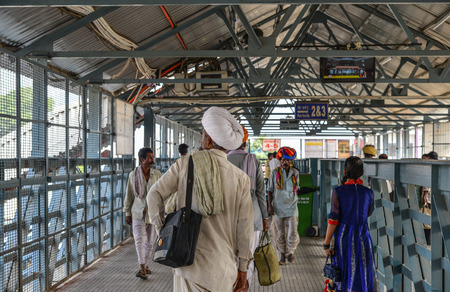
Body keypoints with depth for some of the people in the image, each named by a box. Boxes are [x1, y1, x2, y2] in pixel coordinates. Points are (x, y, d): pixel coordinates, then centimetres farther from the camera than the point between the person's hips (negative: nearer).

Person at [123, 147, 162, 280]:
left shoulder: (157, 174, -1)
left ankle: (145, 265, 27)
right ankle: (142, 268, -16)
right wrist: (127, 213, 5)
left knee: (150, 241, 9)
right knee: (140, 239, -14)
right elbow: (129, 195, 4)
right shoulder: (133, 175, -2)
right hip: (138, 213, -1)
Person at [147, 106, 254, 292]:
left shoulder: (185, 164, -3)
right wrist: (243, 268, 6)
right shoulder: (241, 179, -4)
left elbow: (155, 194, 0)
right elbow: (244, 228, -3)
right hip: (222, 266, 1)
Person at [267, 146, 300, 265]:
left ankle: (290, 252, 19)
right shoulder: (275, 173, -1)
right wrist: (270, 205, -4)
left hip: (292, 207, 1)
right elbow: (270, 190, 2)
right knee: (280, 235, 7)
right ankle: (282, 255, 24)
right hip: (278, 208, -1)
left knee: (293, 235, -6)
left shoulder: (295, 173, 5)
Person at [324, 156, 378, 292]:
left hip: (344, 236, -1)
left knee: (344, 273, 12)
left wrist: (326, 243, -5)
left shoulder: (338, 192, -11)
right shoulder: (368, 193, -3)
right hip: (363, 236, 2)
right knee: (364, 271, 12)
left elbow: (333, 220, -12)